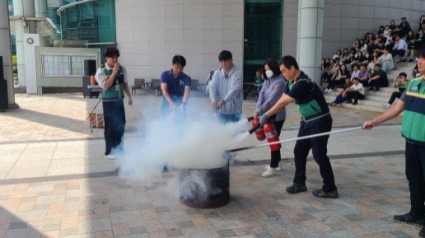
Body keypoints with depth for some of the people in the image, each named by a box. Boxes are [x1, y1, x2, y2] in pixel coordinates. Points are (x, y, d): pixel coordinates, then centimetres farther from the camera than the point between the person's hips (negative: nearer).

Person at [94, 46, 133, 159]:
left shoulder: (122, 69, 4)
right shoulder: (101, 71, -12)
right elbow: (106, 86, -23)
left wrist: (129, 96, 10)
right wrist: (114, 72, -23)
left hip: (119, 101, 5)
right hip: (108, 102, -5)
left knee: (121, 125, 12)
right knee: (110, 126, 0)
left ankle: (118, 148, 28)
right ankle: (110, 151, 12)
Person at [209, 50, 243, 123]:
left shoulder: (237, 73, -13)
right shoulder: (217, 73, 2)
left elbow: (234, 90, -24)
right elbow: (212, 87, -7)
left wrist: (223, 101, -37)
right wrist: (213, 99, -28)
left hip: (234, 110, -4)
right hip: (221, 109, 4)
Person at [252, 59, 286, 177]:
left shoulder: (280, 82, -18)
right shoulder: (267, 81, 9)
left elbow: (271, 99, -25)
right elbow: (261, 94, 0)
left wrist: (259, 111, -29)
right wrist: (257, 109, -16)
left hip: (277, 116, -8)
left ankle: (273, 167, 6)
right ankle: (277, 163, 30)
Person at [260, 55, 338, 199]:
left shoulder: (303, 83, -27)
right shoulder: (292, 82, 3)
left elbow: (283, 102, -24)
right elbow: (281, 101, 4)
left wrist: (266, 115, -17)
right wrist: (266, 115, -2)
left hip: (320, 122, -9)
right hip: (308, 122, 9)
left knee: (319, 155, -5)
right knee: (299, 152, 11)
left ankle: (330, 189, 7)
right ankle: (299, 183, 23)